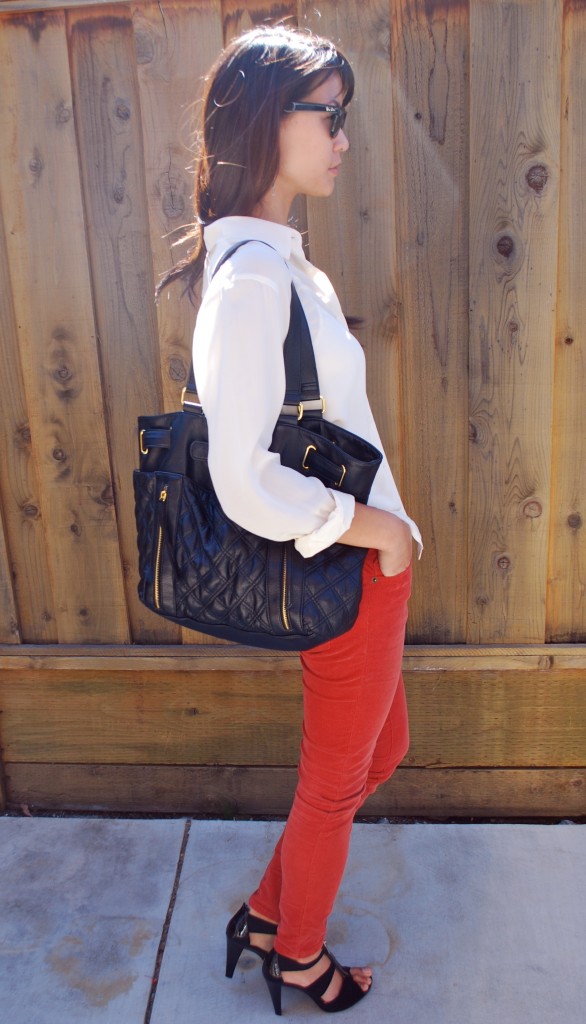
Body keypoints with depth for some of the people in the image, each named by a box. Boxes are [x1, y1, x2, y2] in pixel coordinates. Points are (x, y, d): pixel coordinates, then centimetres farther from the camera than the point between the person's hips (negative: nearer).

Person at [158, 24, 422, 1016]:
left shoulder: (272, 258, 7)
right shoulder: (255, 276, -24)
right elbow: (247, 484, -30)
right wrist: (378, 526, -17)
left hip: (355, 565, 9)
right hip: (351, 570, -9)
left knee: (381, 748, 26)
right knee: (333, 783, 15)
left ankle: (265, 914, 44)